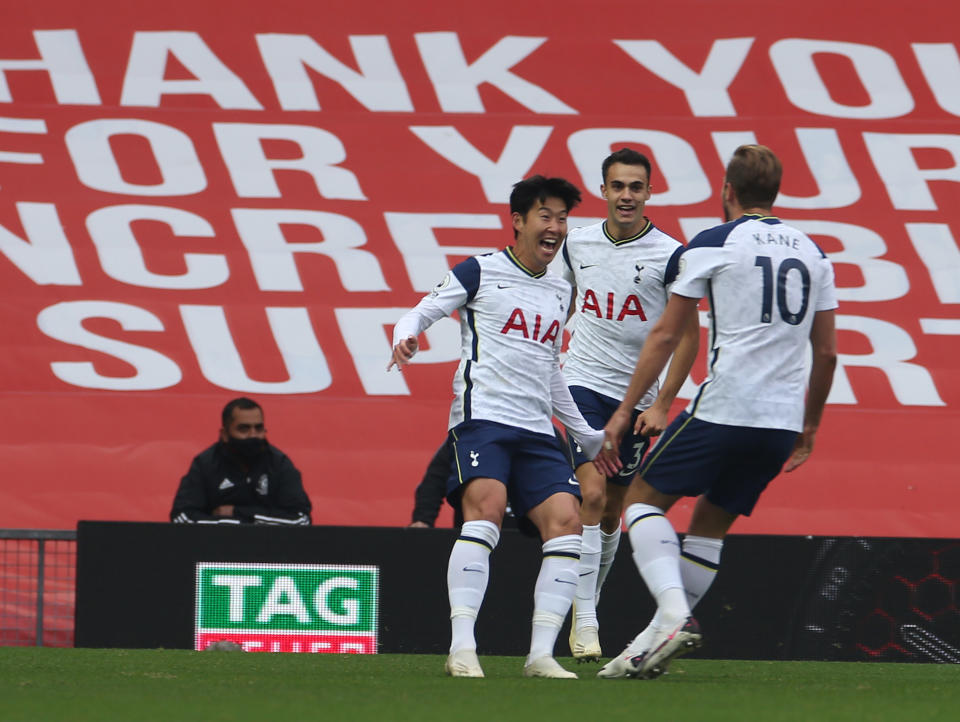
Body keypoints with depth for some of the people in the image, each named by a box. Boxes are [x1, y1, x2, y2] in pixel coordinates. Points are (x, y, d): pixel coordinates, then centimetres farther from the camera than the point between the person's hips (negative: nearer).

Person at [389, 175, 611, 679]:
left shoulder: (559, 292, 21)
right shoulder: (480, 272, 3)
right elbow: (420, 314, 2)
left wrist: (589, 437, 32)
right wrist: (404, 337, -22)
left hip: (536, 429, 6)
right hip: (482, 415, -6)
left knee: (566, 521, -10)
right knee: (487, 507, -26)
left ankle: (540, 654, -9)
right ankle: (461, 647, -27)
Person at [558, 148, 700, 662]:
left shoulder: (669, 255, -8)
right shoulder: (577, 244, 2)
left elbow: (687, 335, -5)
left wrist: (662, 404, -10)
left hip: (637, 395, 0)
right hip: (583, 383, 0)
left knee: (612, 510, 10)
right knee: (592, 494, -16)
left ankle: (587, 608, 29)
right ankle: (584, 620, -14)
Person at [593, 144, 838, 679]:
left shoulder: (713, 245, 1)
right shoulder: (813, 254, 15)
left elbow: (666, 337, 1)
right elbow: (827, 351, 17)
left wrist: (624, 413, 6)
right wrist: (810, 426, 28)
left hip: (724, 409, -5)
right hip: (783, 423, 5)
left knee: (643, 500, 7)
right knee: (709, 526, 17)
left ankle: (675, 615, -14)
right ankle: (655, 644, 12)